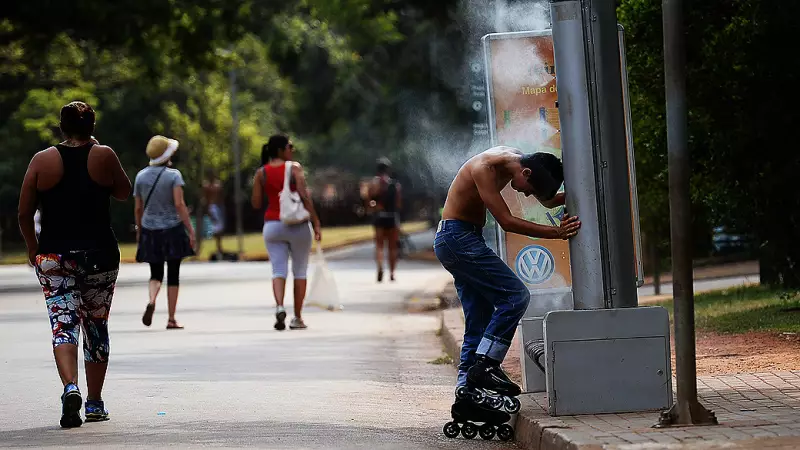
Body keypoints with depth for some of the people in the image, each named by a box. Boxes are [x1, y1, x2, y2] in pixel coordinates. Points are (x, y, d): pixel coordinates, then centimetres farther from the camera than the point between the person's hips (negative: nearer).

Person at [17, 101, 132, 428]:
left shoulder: (42, 161, -1)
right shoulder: (104, 156, -3)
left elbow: (24, 213, 1)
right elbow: (124, 193, 14)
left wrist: (33, 248, 16)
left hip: (53, 256, 0)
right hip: (99, 254, 1)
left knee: (63, 323, -3)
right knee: (97, 325, 13)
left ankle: (70, 387, -28)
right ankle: (95, 403, 19)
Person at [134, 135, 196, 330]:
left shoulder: (141, 176, 4)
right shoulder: (173, 175, -8)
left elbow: (138, 208, 7)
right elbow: (179, 204, -17)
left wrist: (139, 231, 20)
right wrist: (190, 230, -14)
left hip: (150, 232, 3)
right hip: (172, 230, -3)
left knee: (156, 274, 12)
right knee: (173, 275, 6)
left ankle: (152, 301, -19)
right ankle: (171, 319, 5)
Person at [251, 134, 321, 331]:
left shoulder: (261, 173, 3)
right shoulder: (294, 168, -7)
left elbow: (256, 203, 3)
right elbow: (304, 196, -15)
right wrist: (316, 223, -12)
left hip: (272, 224, 3)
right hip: (297, 225, -2)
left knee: (278, 270, 2)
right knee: (300, 271, 9)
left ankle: (279, 307, -24)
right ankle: (297, 318, 11)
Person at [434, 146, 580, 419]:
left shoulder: (516, 159, 6)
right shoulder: (486, 167, -22)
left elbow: (547, 200, 17)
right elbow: (507, 222, -24)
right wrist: (557, 233, -27)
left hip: (455, 242, 10)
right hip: (457, 236, -10)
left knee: (479, 323, 7)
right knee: (515, 295, -16)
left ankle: (467, 390, 5)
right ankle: (483, 366, -18)